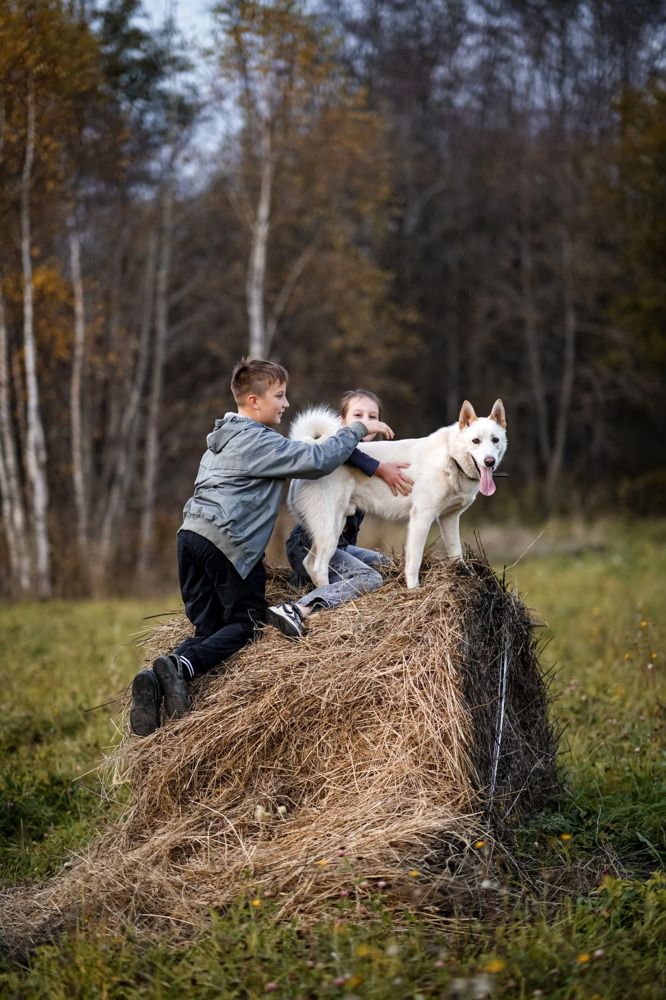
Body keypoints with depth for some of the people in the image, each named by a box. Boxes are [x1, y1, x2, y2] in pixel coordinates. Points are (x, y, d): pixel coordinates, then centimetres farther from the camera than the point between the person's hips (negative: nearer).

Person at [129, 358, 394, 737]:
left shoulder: (224, 436, 24)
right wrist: (358, 429, -2)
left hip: (192, 534, 9)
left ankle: (155, 678, -15)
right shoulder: (260, 442, -6)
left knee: (210, 627, 9)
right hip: (227, 542, -9)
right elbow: (318, 460, -12)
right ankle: (180, 667, -23)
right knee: (246, 622, 0)